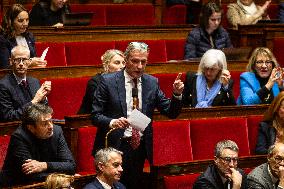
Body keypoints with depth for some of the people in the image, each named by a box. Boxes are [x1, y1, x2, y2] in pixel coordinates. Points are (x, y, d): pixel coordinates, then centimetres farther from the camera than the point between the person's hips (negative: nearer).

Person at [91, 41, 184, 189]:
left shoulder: (152, 83, 6)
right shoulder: (108, 81, -5)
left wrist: (177, 94, -10)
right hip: (115, 146, -4)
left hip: (140, 147, 4)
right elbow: (95, 115, -8)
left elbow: (171, 113, 7)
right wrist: (111, 122, -26)